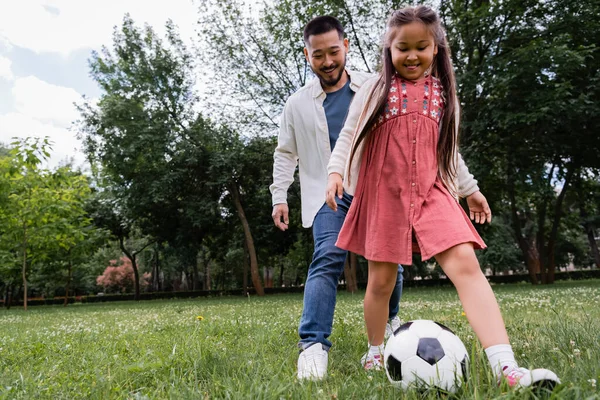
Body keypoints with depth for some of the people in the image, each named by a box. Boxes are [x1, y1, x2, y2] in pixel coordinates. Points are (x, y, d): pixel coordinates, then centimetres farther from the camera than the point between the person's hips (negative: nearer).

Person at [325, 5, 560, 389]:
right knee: (381, 281, 5)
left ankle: (507, 367, -24)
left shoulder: (444, 94, 13)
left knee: (465, 263, -19)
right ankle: (375, 352, 29)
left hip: (431, 192, 2)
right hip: (383, 194, -1)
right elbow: (348, 136, 6)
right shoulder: (375, 89, 6)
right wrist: (336, 172, -9)